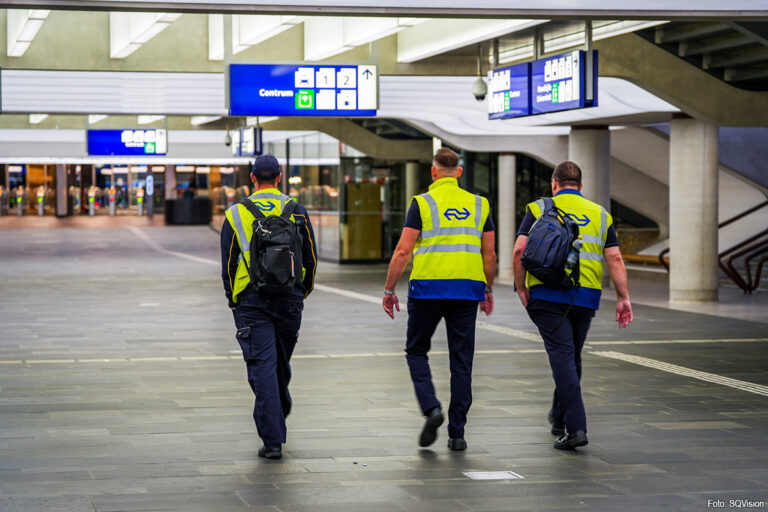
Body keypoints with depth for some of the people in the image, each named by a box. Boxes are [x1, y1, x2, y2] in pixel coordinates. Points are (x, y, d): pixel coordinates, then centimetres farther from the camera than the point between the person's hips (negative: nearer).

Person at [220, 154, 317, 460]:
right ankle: (279, 415, 37)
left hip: (251, 302, -2)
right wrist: (303, 291, 21)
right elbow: (311, 259, 6)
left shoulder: (235, 214, 0)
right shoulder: (297, 212, 3)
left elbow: (228, 265, 2)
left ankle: (273, 440, -8)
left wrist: (233, 300, 14)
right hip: (289, 300, 2)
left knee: (262, 367, -3)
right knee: (281, 362, 20)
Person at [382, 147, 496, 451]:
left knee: (416, 350, 14)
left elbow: (403, 250, -6)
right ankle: (457, 433, 7)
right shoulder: (478, 205, 9)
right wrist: (488, 290, 23)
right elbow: (490, 255, 10)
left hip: (428, 286, -3)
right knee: (461, 361, 7)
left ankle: (431, 407, -7)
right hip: (468, 288, 3)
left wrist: (389, 289, 2)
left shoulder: (422, 203, -2)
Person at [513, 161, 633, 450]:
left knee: (562, 356, -8)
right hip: (586, 296, 3)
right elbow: (615, 258, 5)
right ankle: (559, 418, 33)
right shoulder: (600, 214, 14)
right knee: (572, 356, 18)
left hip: (547, 294, -3)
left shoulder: (539, 209, 7)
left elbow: (519, 251, -4)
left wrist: (521, 288, 3)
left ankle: (575, 427, -19)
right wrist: (623, 298, 4)